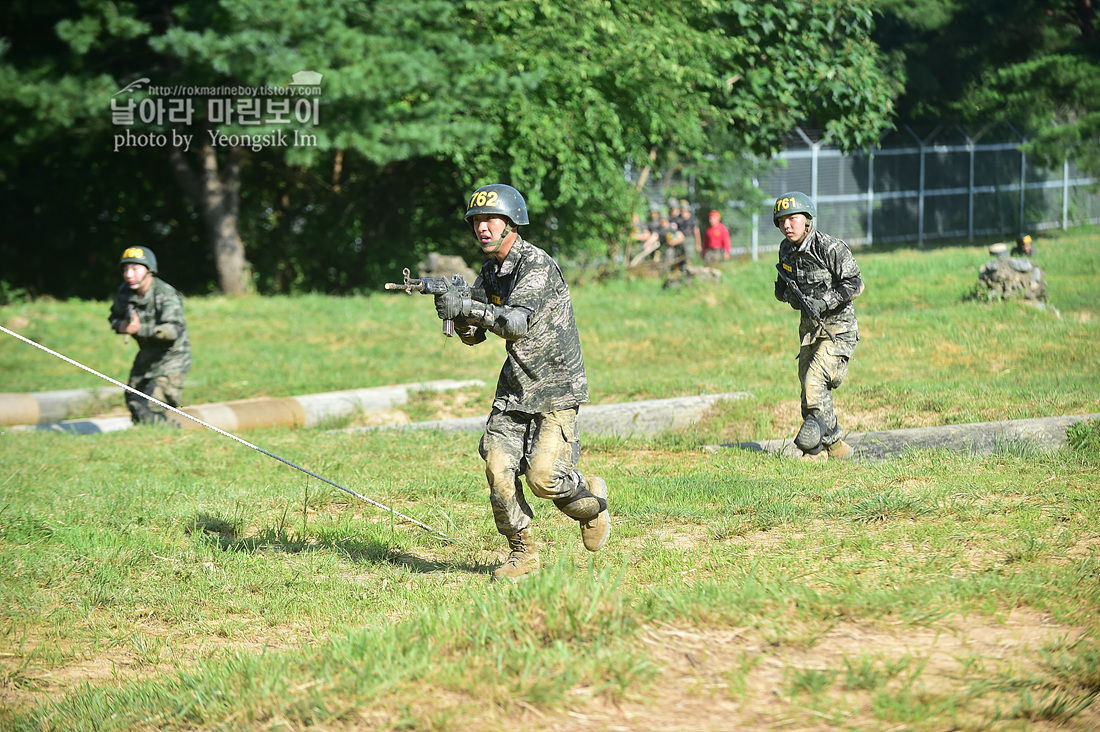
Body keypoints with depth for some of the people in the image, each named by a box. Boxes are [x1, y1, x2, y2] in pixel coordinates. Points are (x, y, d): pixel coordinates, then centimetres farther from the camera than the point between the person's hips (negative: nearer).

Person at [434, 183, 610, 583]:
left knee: (543, 476, -14)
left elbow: (517, 322, -29)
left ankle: (591, 501, 18)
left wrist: (467, 306, -35)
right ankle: (521, 553, 5)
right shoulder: (489, 273, 9)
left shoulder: (536, 264, -17)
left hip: (557, 387, -7)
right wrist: (454, 309, -11)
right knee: (498, 467, -8)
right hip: (514, 386, 7)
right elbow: (473, 336, 9)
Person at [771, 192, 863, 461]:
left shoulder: (831, 248, -18)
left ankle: (816, 446, -9)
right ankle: (835, 446, 18)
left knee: (815, 383, -19)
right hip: (810, 327, 8)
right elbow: (781, 286, 15)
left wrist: (823, 302, -23)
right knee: (808, 387, 6)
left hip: (838, 327, -8)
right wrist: (790, 295, -9)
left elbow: (854, 284, -15)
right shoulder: (786, 249, 4)